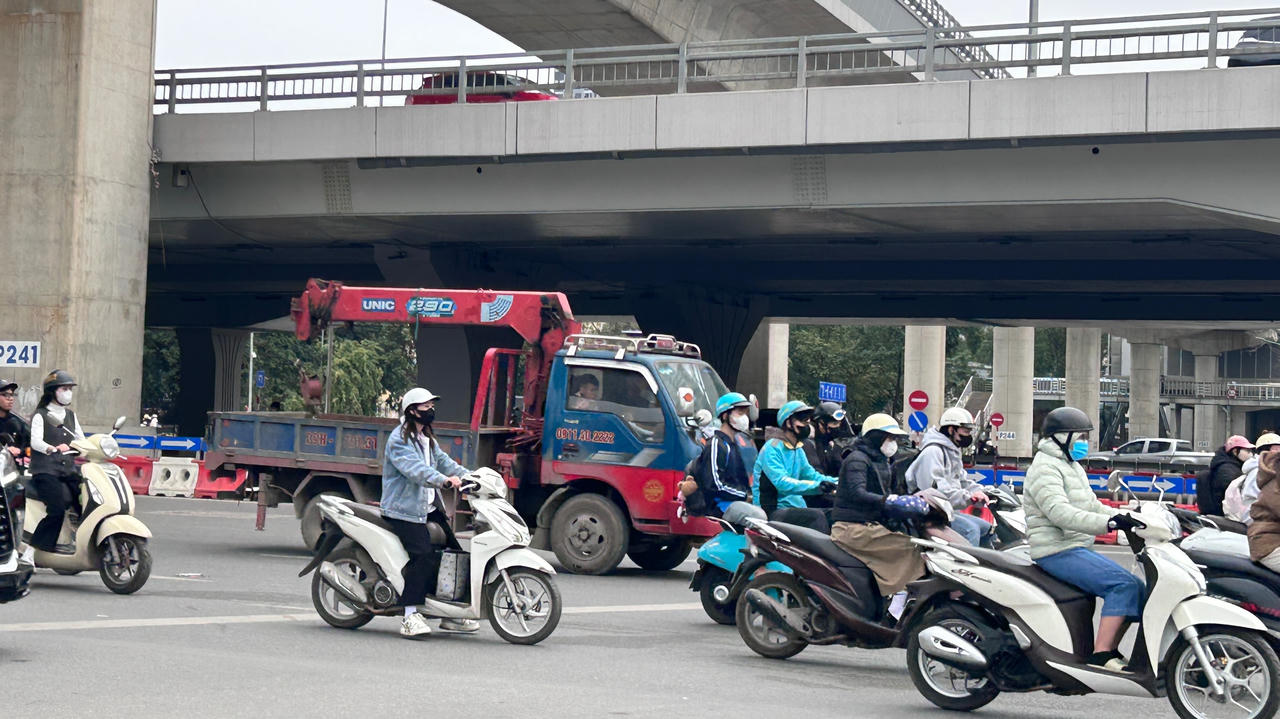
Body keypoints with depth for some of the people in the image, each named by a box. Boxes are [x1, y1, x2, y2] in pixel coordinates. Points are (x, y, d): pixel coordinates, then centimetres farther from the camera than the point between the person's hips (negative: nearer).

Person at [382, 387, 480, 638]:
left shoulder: (427, 439, 20)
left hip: (430, 508, 10)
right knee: (424, 556, -24)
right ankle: (410, 616, -21)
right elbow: (415, 468, -28)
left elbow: (443, 461, 16)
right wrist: (444, 480, -42)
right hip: (404, 510, -10)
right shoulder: (399, 439, -12)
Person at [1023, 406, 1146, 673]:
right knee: (1123, 585, -24)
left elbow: (1093, 507, 24)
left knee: (1137, 589, 3)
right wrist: (1109, 522, -35)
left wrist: (1128, 518, 7)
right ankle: (1100, 655, -27)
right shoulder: (1045, 468, -11)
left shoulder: (1073, 467, 23)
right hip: (1058, 552, -10)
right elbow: (1060, 513, -26)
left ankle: (1108, 651, 4)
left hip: (1079, 549, 10)